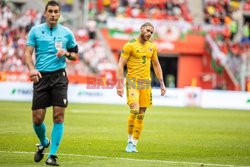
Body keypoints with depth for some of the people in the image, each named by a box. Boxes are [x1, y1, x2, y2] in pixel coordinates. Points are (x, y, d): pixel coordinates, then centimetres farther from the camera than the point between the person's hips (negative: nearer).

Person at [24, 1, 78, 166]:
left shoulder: (67, 33, 7)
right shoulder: (35, 31, 5)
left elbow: (75, 55, 15)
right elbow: (28, 53, 0)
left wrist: (66, 53, -7)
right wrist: (32, 69, -19)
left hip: (59, 77, 0)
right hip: (41, 77, 0)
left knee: (59, 116, -9)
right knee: (38, 118, -1)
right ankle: (43, 143, 30)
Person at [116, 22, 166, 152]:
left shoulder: (152, 47, 12)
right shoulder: (130, 45, -6)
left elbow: (156, 65, 22)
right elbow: (121, 65, -7)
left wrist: (162, 84, 17)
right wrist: (120, 84, -14)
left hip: (146, 83, 5)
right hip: (132, 81, -5)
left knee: (141, 115, 4)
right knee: (134, 110, -21)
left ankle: (134, 144, 12)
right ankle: (129, 140, -6)